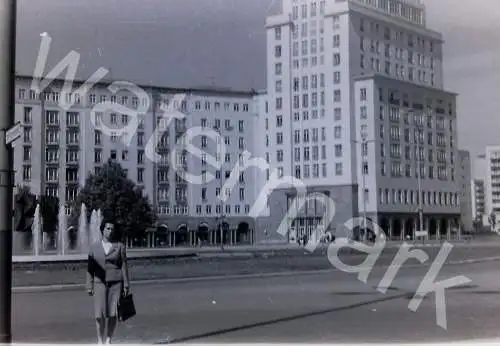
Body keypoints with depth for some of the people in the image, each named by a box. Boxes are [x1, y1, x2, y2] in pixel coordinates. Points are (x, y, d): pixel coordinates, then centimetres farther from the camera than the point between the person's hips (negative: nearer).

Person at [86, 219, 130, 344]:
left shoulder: (119, 246, 4)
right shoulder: (94, 247, 6)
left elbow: (124, 266, 3)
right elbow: (90, 268, 8)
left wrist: (126, 285, 0)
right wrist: (89, 286, 3)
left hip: (116, 283, 0)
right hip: (100, 283, 0)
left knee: (113, 314, -2)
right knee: (100, 314, -6)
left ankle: (108, 339, 17)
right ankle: (100, 341, 7)